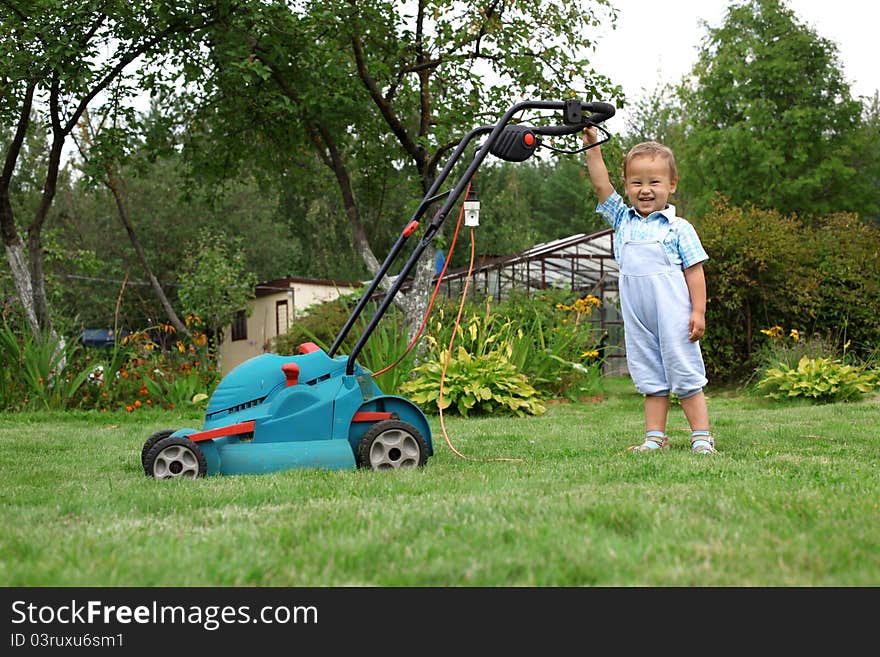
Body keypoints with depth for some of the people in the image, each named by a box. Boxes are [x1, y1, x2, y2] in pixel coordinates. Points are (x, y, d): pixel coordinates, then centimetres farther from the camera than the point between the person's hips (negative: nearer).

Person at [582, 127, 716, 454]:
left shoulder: (678, 229, -3)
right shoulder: (623, 220, 9)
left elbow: (694, 271, -3)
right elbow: (601, 184, 3)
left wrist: (698, 311, -8)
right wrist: (592, 146, -3)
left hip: (674, 317, -4)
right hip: (638, 319, 4)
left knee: (686, 376, 0)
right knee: (651, 380, 10)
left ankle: (702, 437, 4)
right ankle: (655, 438, 13)